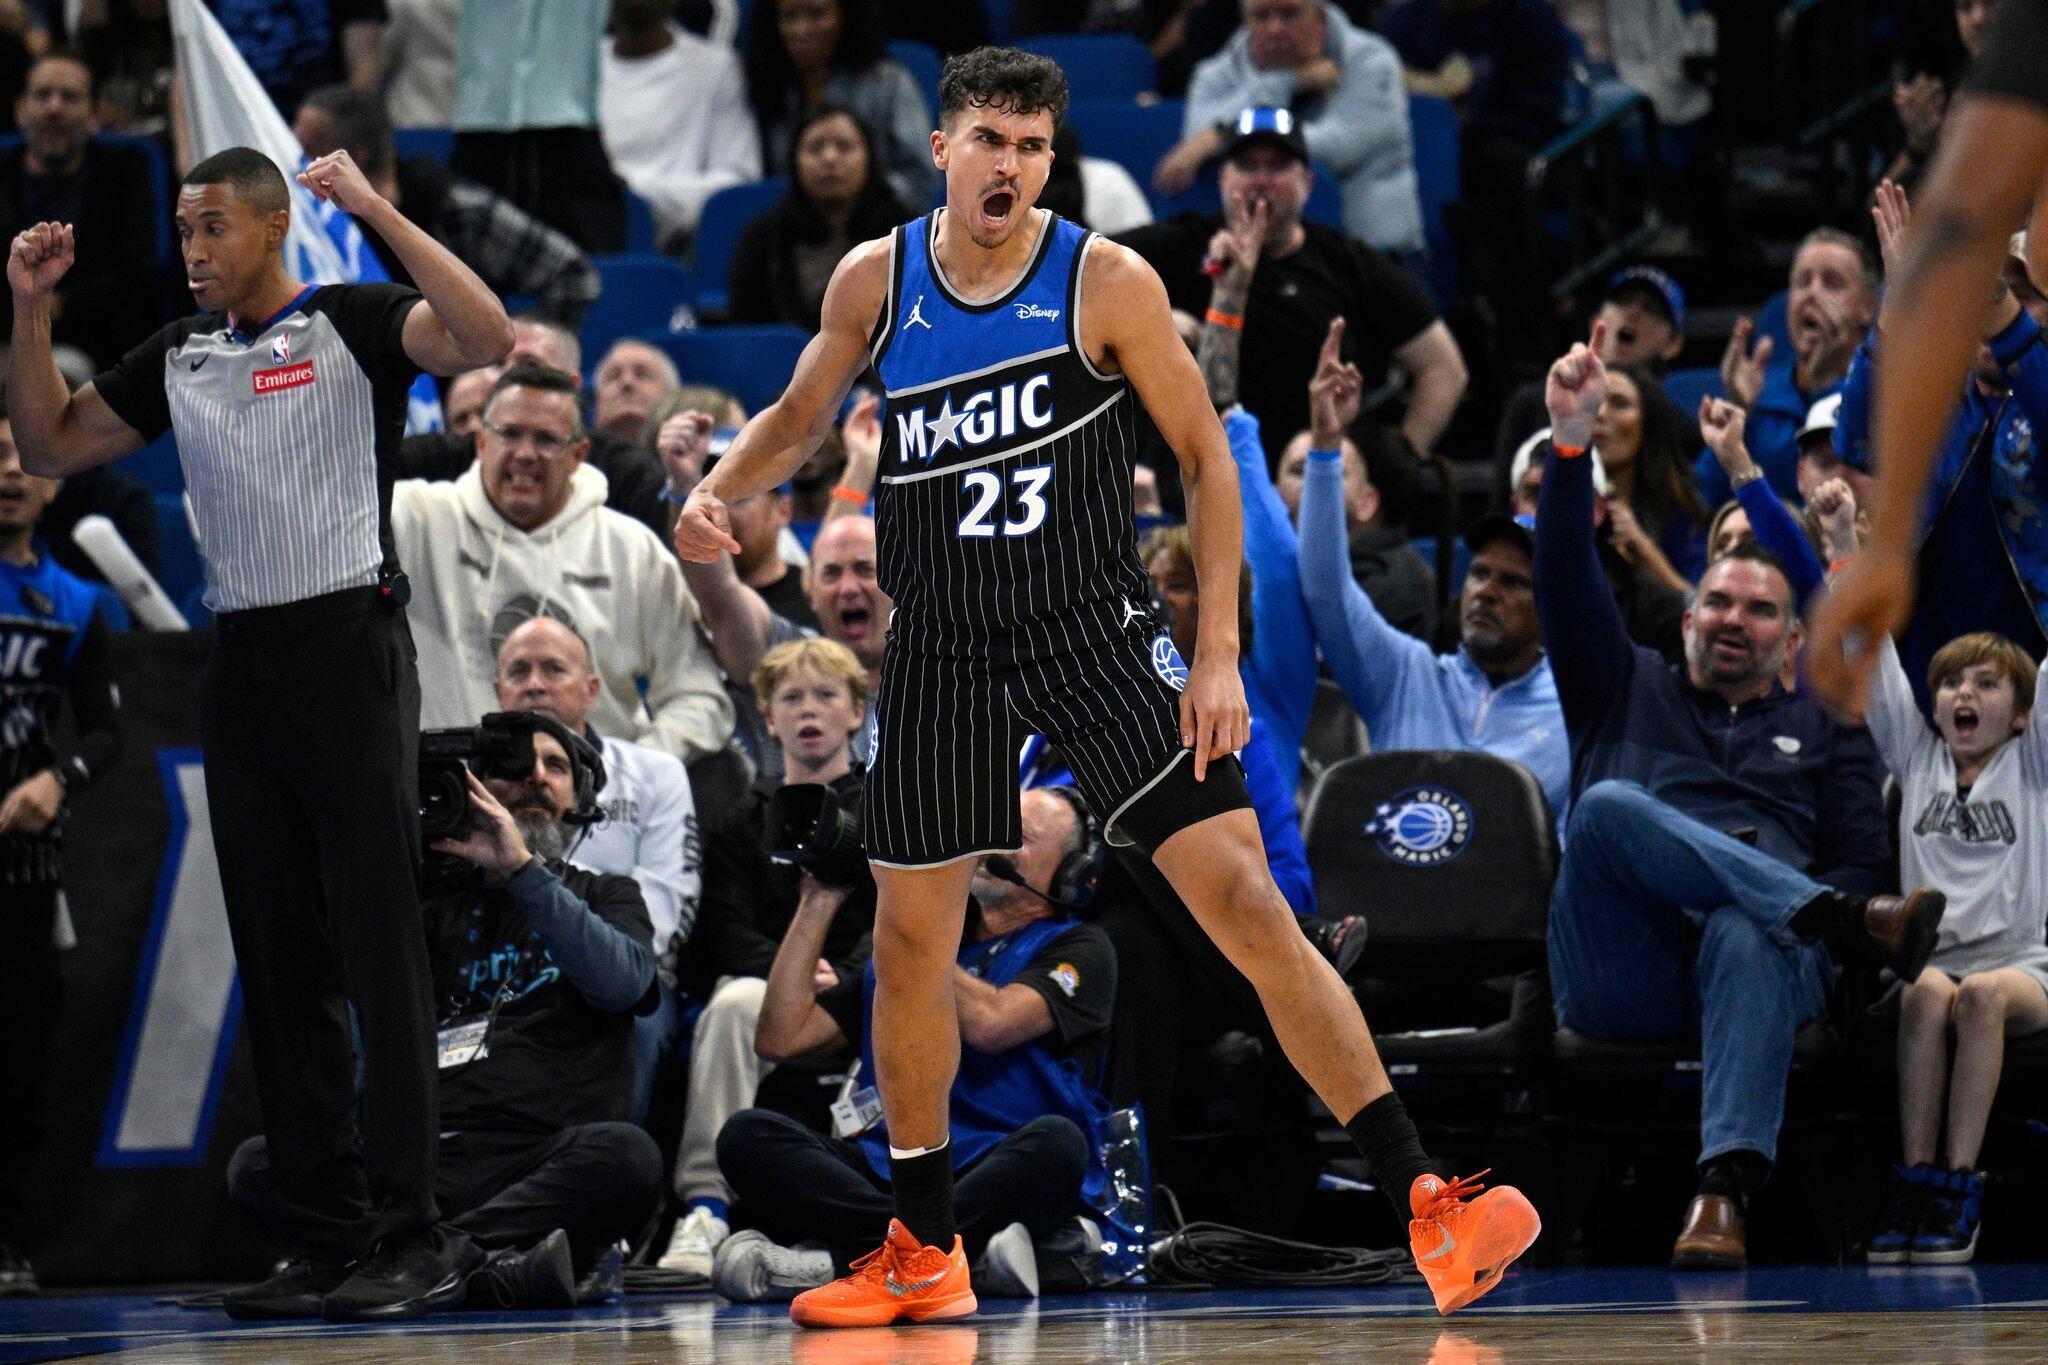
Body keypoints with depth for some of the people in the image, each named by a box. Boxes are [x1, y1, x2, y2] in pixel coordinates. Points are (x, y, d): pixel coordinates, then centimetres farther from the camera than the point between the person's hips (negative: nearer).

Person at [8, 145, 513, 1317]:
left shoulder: (353, 326, -3)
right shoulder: (177, 358, 15)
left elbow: (486, 339, -19)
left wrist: (377, 211, -21)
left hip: (347, 644, -7)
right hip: (242, 661, 7)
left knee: (380, 950, -9)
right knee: (279, 961, 7)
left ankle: (412, 1236, -10)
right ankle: (328, 1233, 11)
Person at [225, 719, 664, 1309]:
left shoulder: (604, 896, 22)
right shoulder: (439, 904, 26)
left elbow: (623, 983, -1)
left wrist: (521, 870, -5)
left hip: (542, 1161, -2)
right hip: (429, 1163, 2)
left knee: (624, 1155, -37)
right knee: (255, 1166, -24)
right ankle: (501, 1265, -38)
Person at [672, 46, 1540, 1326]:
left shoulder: (1108, 283, -9)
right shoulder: (874, 283, 0)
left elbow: (1207, 457, -3)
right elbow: (801, 416, 18)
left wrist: (1220, 654, -9)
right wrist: (719, 490, -4)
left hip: (1098, 631, -3)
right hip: (941, 646, 3)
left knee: (1245, 901, -13)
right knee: (910, 939, 7)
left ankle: (1427, 1204, -13)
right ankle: (926, 1254, 24)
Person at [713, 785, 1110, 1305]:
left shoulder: (1077, 947, 10)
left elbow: (989, 1025, -10)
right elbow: (781, 1037, 17)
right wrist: (818, 904, 15)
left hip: (1000, 1171, -4)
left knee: (1054, 1141, -38)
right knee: (746, 1135, -21)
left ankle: (843, 1260, -42)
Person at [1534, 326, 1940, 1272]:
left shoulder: (1825, 733, 29)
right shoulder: (1627, 691, 29)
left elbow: (1863, 859, 17)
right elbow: (1568, 591, 13)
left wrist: (1843, 924, -8)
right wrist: (1570, 447, -1)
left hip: (1760, 947, -1)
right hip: (1622, 972, 1)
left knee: (1747, 935, -40)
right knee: (1609, 804, -30)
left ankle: (1726, 1188, -58)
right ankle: (1853, 916, -39)